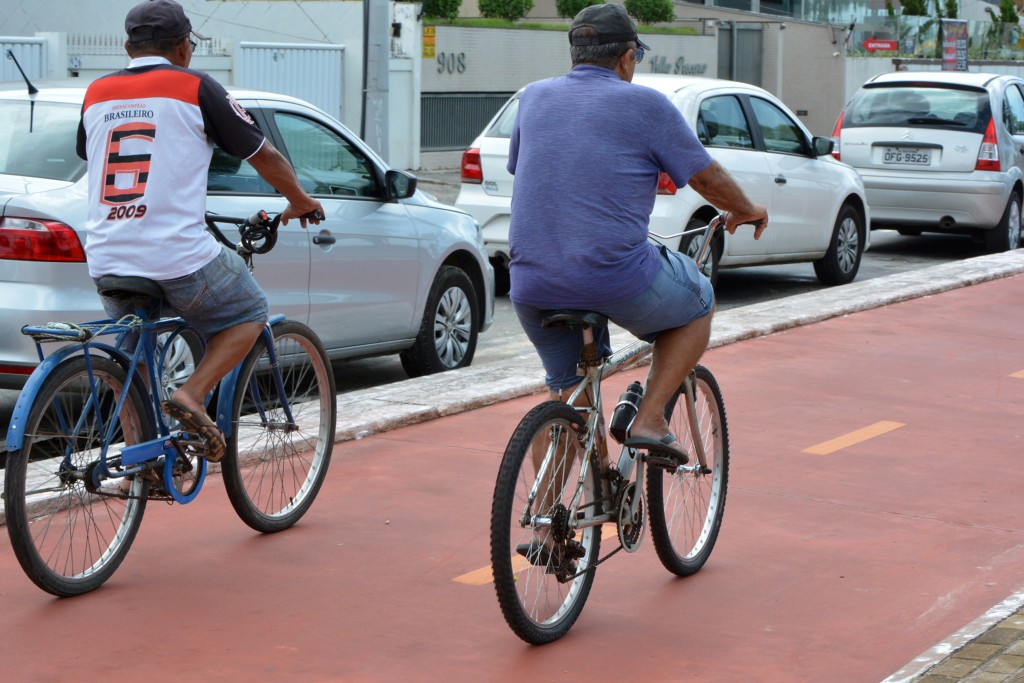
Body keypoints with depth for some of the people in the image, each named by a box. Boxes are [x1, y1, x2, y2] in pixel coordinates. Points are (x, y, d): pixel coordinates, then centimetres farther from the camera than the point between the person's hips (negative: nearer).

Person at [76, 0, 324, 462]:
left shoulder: (97, 93, 12)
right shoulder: (194, 87, -1)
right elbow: (264, 156, 6)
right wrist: (300, 202, 25)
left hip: (107, 260, 5)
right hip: (179, 258, -5)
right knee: (248, 314, 18)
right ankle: (192, 395, -1)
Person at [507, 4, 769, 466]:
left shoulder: (534, 98, 11)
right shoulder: (644, 105, -3)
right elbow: (706, 177, 5)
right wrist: (746, 211, 24)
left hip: (531, 285, 5)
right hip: (618, 279, -5)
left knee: (565, 393, 22)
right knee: (697, 305, 23)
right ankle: (648, 419, 11)